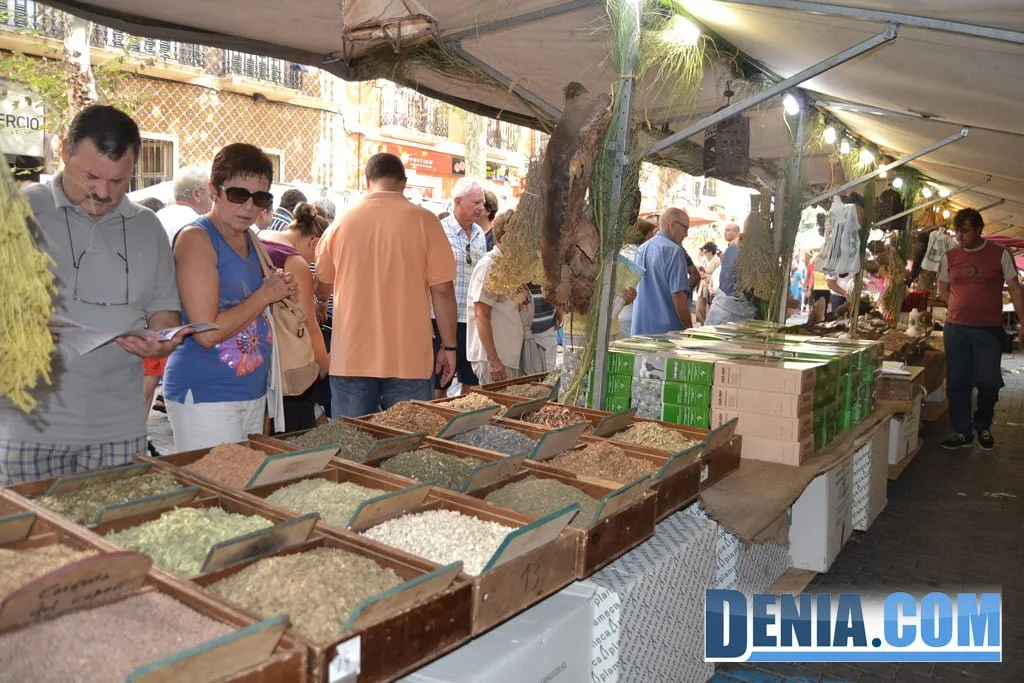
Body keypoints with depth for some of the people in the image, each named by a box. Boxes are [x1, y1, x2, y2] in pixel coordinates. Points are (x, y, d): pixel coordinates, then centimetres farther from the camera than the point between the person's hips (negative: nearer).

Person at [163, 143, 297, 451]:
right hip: (204, 395, -8)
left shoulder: (249, 238, 11)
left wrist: (281, 292, 3)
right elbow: (207, 333, -19)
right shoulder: (196, 238, -12)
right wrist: (265, 294, -11)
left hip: (253, 391, 8)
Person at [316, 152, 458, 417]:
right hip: (408, 360, -2)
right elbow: (442, 290, -6)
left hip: (350, 359, 2)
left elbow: (322, 289, 14)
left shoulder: (341, 222, 3)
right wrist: (449, 347, 3)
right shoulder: (424, 220, -5)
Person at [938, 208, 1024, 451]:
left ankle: (982, 425, 24)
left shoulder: (1000, 254, -2)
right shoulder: (949, 257, 5)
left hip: (989, 330, -2)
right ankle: (962, 432, 15)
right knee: (957, 383, 4)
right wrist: (960, 308, 4)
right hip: (955, 329, 2)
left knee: (989, 382, 0)